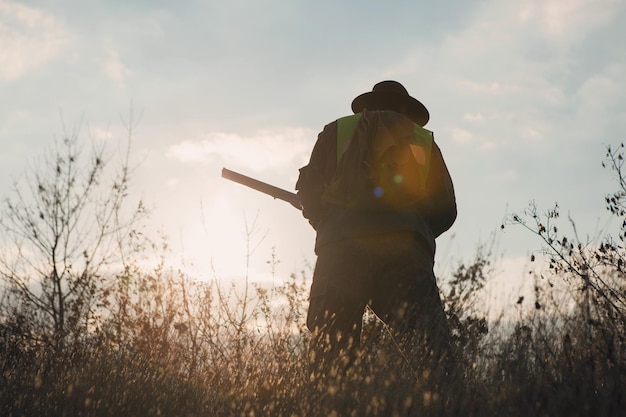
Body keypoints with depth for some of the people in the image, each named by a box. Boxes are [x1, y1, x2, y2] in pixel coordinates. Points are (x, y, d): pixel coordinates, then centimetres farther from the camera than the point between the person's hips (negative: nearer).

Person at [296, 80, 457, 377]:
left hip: (343, 244, 0)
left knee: (329, 353, -1)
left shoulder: (337, 131, 23)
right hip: (407, 244, 1)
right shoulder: (424, 141, 26)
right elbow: (445, 209, 20)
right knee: (429, 355, -5)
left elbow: (309, 192, 18)